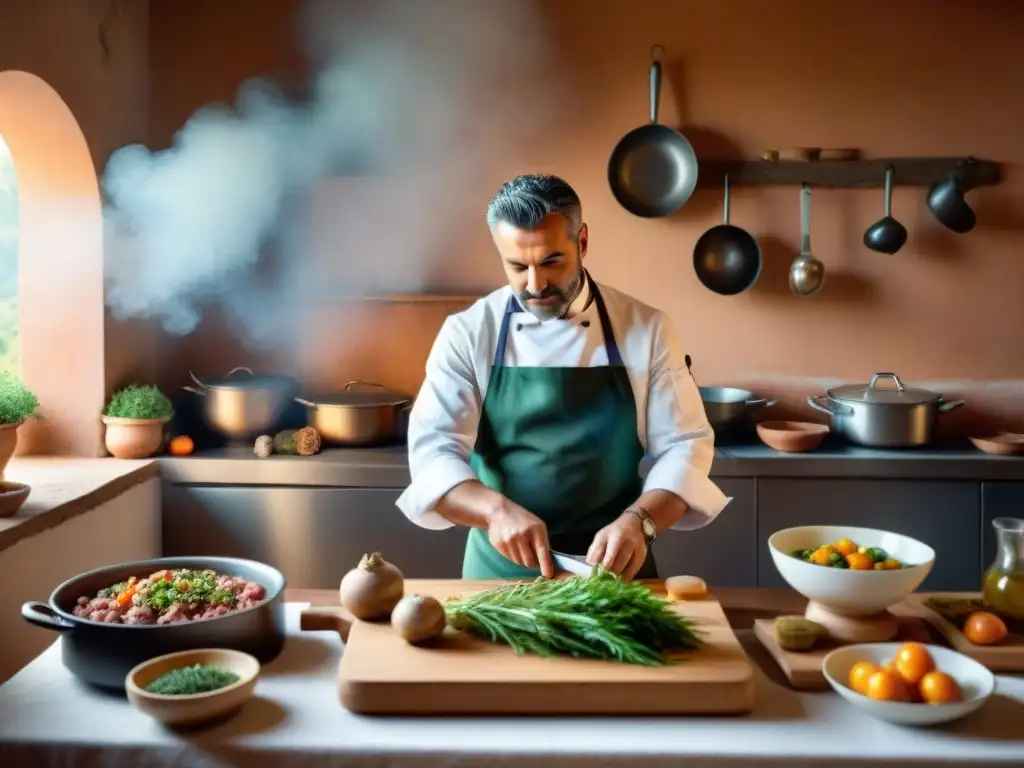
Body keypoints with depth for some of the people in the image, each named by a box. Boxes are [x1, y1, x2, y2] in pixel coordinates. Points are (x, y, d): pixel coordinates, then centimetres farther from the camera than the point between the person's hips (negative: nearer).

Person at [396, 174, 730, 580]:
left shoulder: (647, 329, -4)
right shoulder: (467, 333, -5)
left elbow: (684, 445, -5)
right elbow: (432, 450, -11)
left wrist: (639, 520, -24)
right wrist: (498, 510, -30)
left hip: (615, 565, 0)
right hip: (501, 568, 1)